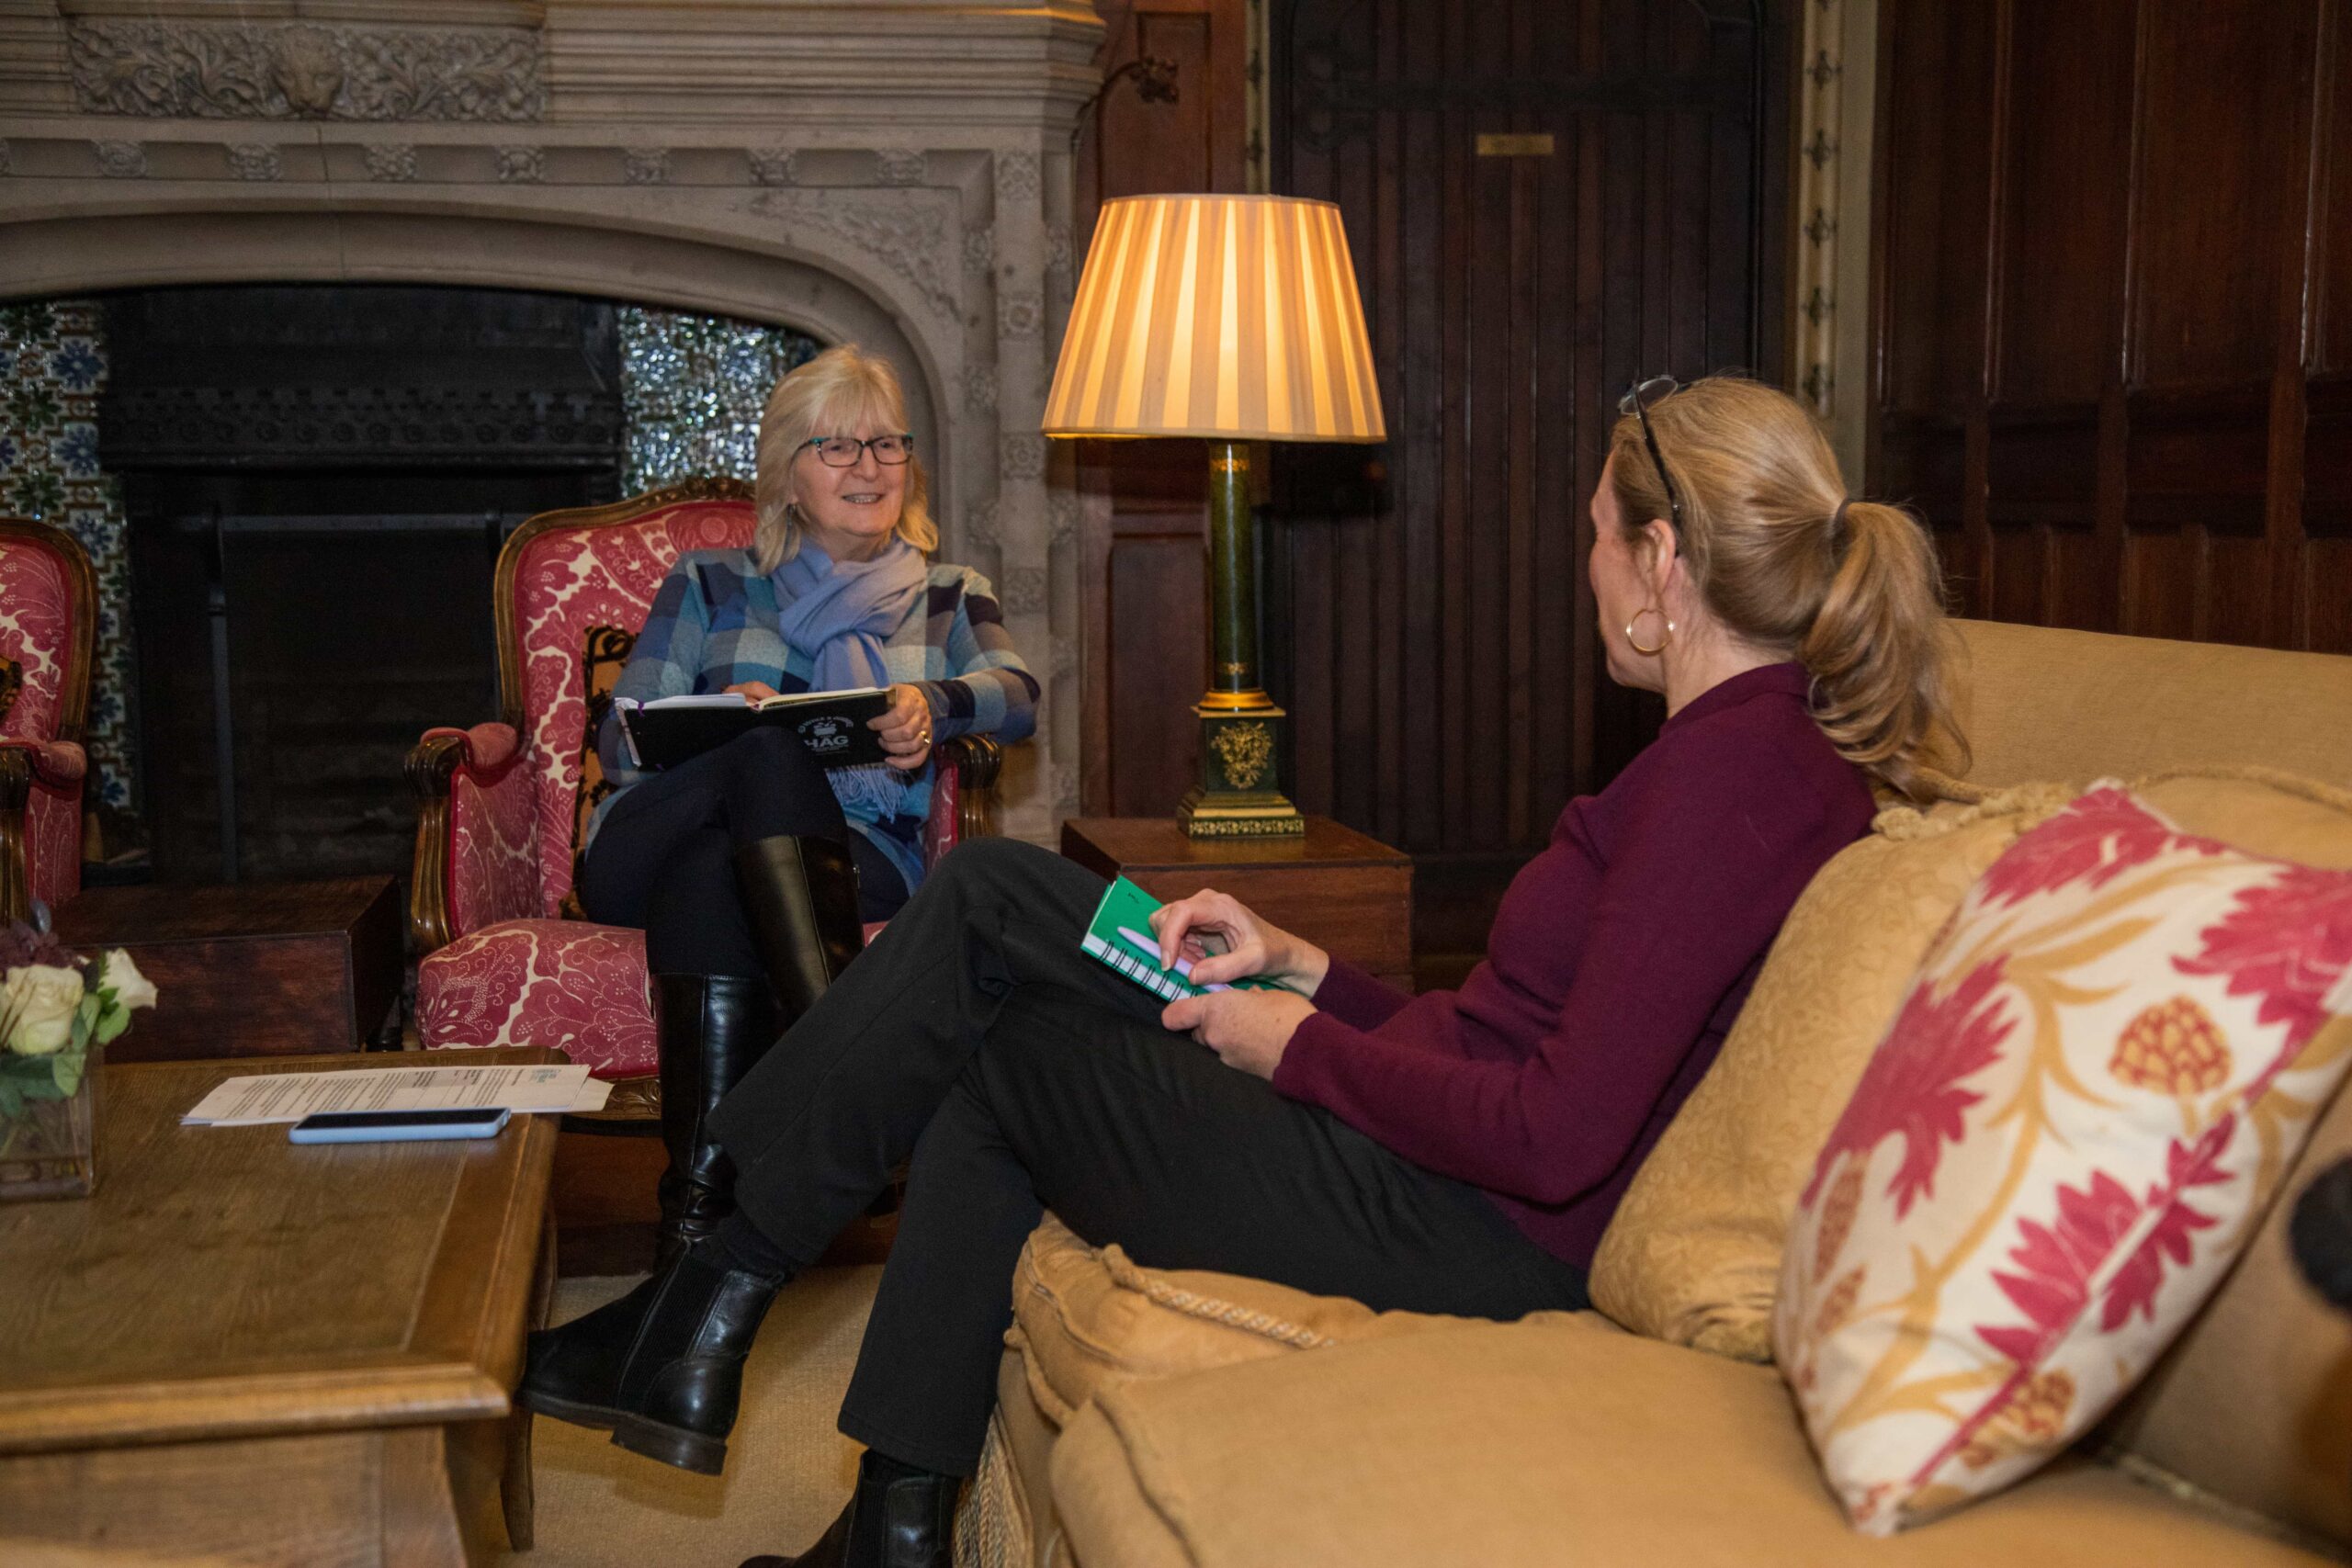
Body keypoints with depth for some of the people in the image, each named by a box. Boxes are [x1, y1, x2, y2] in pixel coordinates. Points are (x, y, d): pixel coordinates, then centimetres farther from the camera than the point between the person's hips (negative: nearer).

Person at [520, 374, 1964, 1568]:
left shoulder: (1735, 770, -21)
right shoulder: (1760, 739, 9)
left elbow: (1557, 1136, -26)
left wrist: (1302, 1045, -12)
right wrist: (1304, 970, 8)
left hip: (1465, 1233, -9)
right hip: (1440, 1157, 9)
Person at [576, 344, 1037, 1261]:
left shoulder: (950, 600, 24)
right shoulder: (711, 585, 23)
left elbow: (1017, 696, 1)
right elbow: (620, 741, 12)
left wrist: (930, 700, -24)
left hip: (855, 863, 0)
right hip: (652, 845, 0)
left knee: (711, 873, -36)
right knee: (768, 749, -35)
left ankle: (701, 1192, -46)